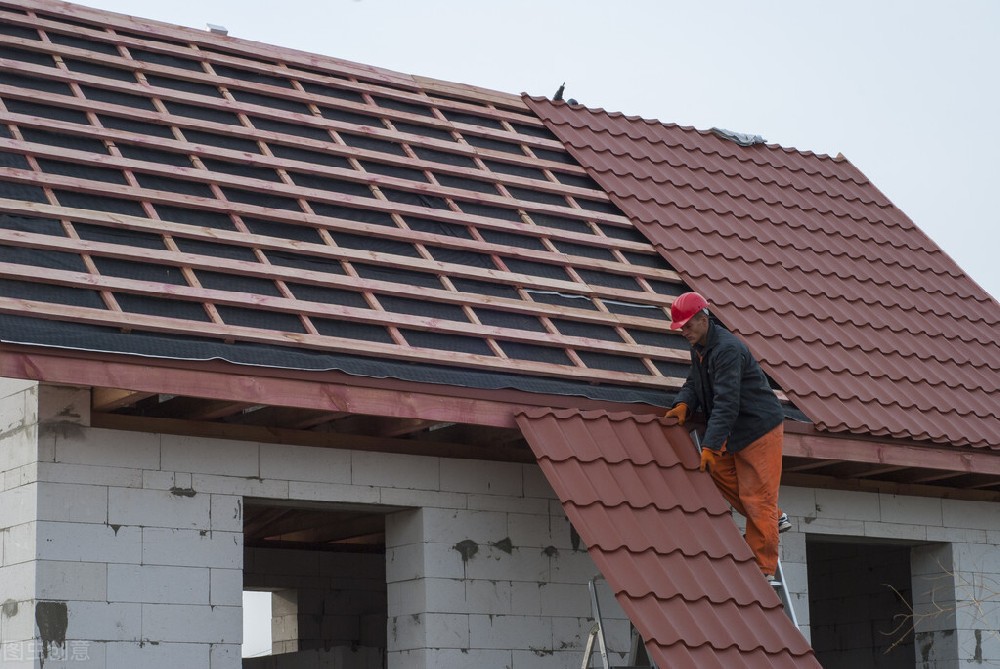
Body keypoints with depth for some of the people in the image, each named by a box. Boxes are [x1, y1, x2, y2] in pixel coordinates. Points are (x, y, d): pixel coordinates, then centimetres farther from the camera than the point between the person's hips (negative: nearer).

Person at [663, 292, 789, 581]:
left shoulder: (727, 349, -26)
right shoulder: (699, 346, 6)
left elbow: (726, 403, -32)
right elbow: (694, 382, 16)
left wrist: (709, 446, -35)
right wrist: (683, 404, -8)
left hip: (760, 427, -10)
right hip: (736, 430, 10)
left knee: (756, 496, -6)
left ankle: (763, 570, 1)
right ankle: (774, 519, 25)